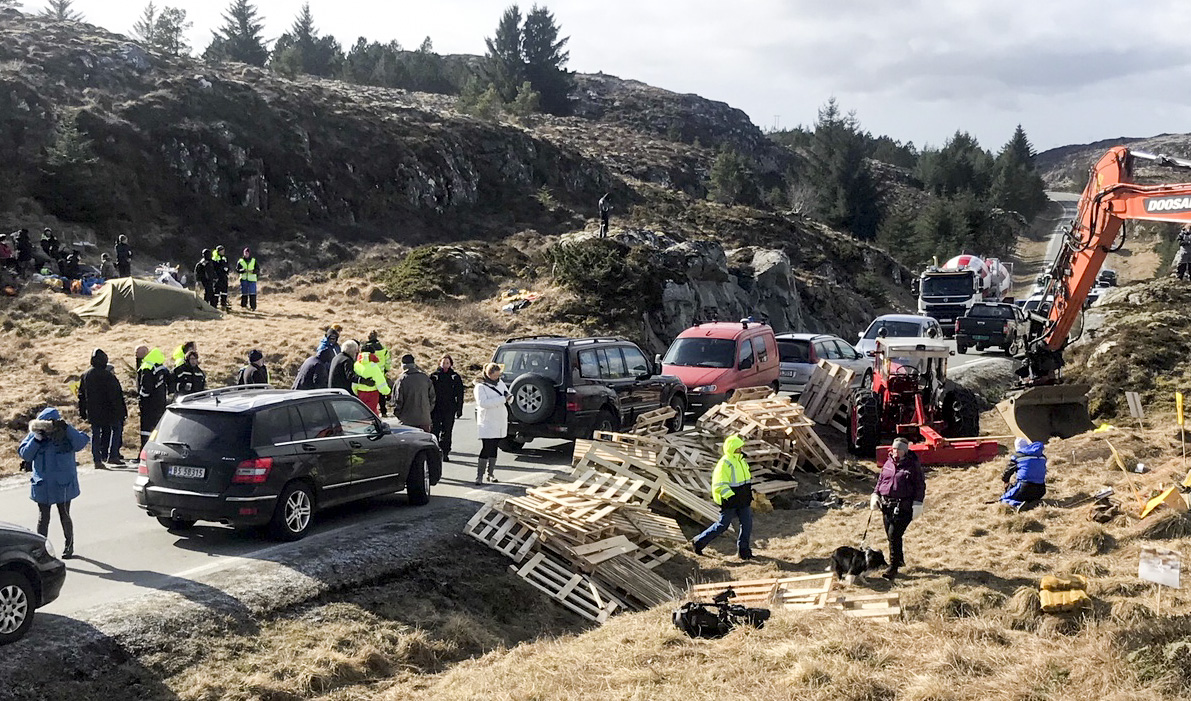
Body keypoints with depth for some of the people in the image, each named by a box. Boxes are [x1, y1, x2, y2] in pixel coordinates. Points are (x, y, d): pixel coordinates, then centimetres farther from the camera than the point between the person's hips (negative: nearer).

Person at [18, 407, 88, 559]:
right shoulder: (34, 435, -3)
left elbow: (81, 443, -23)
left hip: (63, 485, -1)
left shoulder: (67, 434, -8)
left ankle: (69, 545, 29)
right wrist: (36, 440, -19)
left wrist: (67, 428, -31)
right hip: (42, 485, 1)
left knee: (64, 516, 12)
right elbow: (24, 454, -6)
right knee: (43, 518, 7)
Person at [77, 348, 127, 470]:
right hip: (108, 412, -5)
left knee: (95, 435, 9)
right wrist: (122, 412, -9)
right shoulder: (108, 376, -13)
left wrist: (83, 414, 17)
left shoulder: (85, 376, 6)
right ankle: (113, 456, 4)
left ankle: (97, 460, 5)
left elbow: (81, 396, 12)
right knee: (117, 428, 11)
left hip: (93, 413, 5)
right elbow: (116, 395, -13)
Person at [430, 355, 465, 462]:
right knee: (434, 430, -5)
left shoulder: (455, 377, 5)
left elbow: (460, 395, 8)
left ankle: (445, 453, 12)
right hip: (436, 408, 0)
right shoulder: (434, 376, 3)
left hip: (449, 409, 0)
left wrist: (459, 409, 3)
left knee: (447, 432, 4)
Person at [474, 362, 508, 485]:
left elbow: (508, 395, 11)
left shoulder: (500, 383, 11)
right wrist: (502, 399, -23)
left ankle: (491, 474, 19)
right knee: (486, 450, -11)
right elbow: (483, 402, -23)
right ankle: (479, 476, -8)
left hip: (500, 423, 6)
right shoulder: (480, 386, -10)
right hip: (487, 423, -6)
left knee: (494, 450, 12)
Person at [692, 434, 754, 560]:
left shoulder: (741, 460, 10)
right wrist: (730, 497, -32)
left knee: (747, 524, 1)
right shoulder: (724, 464, -18)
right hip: (729, 502, -8)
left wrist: (749, 496, 23)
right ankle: (699, 541, 14)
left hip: (743, 501, 8)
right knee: (722, 525, -1)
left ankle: (743, 550, 10)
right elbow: (720, 484, -23)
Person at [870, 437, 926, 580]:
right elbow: (880, 480, 21)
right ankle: (899, 559, 33)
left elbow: (920, 486, -3)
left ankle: (893, 567, -4)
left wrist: (917, 504, -10)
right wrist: (875, 495, 10)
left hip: (903, 506, -6)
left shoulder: (913, 465, -5)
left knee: (894, 534, -12)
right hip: (886, 504, 6)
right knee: (890, 535, 12)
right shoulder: (888, 463, 11)